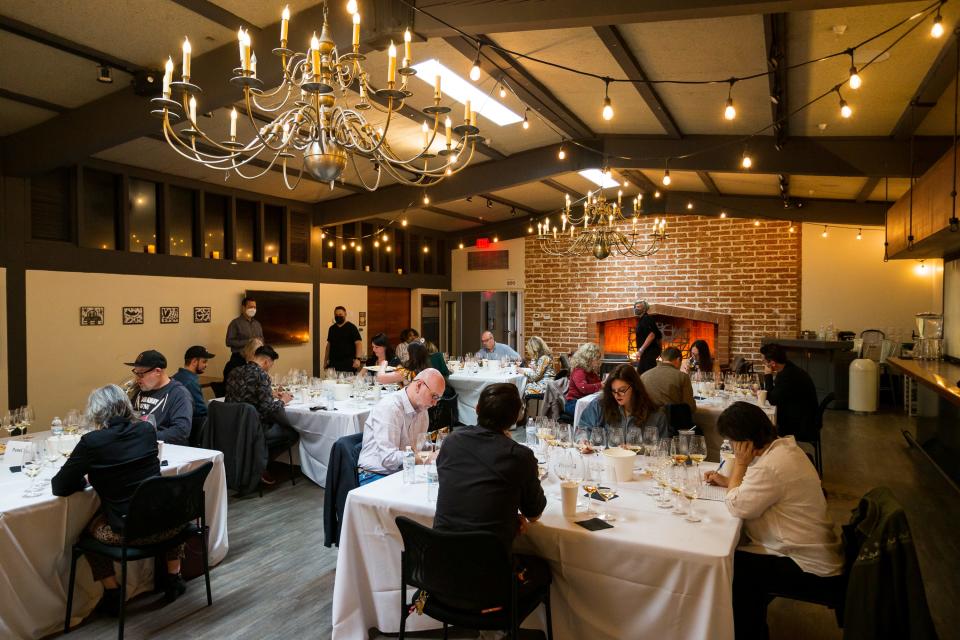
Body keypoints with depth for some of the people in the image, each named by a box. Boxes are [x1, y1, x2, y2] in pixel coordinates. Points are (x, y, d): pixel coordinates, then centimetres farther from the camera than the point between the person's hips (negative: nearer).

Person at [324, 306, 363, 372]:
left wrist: (357, 359, -22)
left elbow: (358, 343, -9)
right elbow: (328, 345, 20)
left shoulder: (351, 327, -2)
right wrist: (325, 361, 14)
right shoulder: (332, 328, 14)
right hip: (333, 364, 5)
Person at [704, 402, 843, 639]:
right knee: (736, 554, 13)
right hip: (812, 551, 10)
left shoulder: (772, 465, -29)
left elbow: (737, 507, -20)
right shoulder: (783, 446, 3)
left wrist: (739, 463, -15)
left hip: (808, 567, -10)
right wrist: (728, 481, 10)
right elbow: (757, 486, 20)